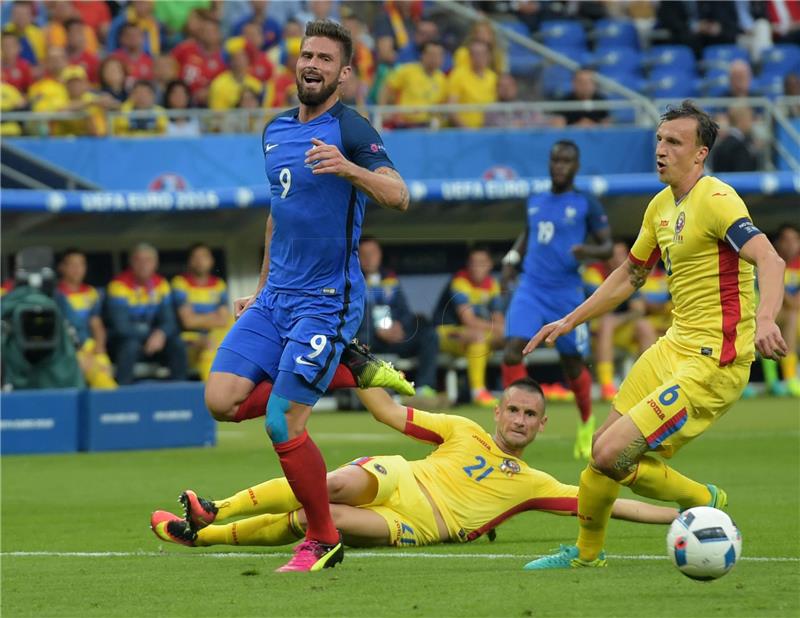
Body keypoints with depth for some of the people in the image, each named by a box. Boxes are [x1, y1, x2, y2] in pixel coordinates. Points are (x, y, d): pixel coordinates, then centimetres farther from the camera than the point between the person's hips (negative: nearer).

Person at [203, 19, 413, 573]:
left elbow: (398, 196, -25)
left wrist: (348, 169, -43)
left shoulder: (351, 129, -11)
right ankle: (351, 371, 9)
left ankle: (323, 542, 6)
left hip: (327, 300, -7)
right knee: (222, 399, -7)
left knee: (282, 424, -13)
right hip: (276, 296, 7)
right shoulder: (275, 131, 13)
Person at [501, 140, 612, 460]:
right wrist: (512, 257, 14)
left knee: (573, 364, 7)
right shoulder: (535, 201, 12)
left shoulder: (586, 204, -2)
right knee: (512, 351, -18)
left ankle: (587, 424, 33)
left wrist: (589, 251, -23)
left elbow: (607, 247, -1)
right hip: (530, 289, 3)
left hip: (566, 293, -3)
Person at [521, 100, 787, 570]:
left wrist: (765, 320, -48)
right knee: (605, 449, 12)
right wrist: (570, 321, 27)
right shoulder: (661, 206, 12)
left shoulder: (716, 200, -16)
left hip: (714, 363, -9)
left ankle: (704, 501, 7)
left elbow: (770, 259, -31)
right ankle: (587, 553, 33)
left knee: (612, 455, -16)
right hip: (675, 347, 9)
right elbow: (630, 276, 28)